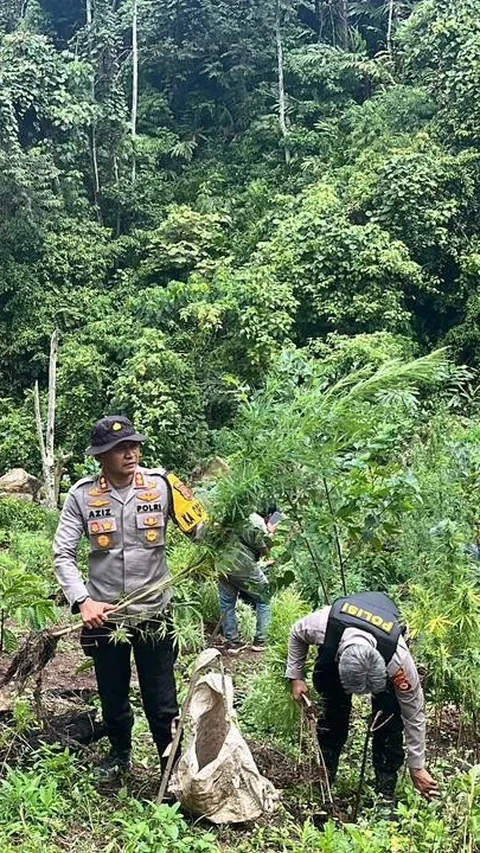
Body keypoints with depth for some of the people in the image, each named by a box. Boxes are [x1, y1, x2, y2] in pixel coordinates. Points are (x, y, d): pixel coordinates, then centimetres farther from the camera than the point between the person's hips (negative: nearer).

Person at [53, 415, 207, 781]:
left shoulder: (161, 485, -10)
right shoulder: (82, 495, -9)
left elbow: (202, 529, -8)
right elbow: (63, 555, -6)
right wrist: (83, 601, -17)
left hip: (153, 612, -1)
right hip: (104, 615, 2)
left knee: (162, 703, 6)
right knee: (112, 696, 21)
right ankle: (120, 753, 48)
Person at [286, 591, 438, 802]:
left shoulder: (399, 660, -43)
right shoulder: (323, 624, -44)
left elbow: (414, 713, -26)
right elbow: (297, 634, -14)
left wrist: (417, 767, -17)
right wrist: (296, 677, -14)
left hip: (384, 650, -1)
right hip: (333, 651, 2)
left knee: (388, 722, -13)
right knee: (331, 714, -5)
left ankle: (386, 793, 2)